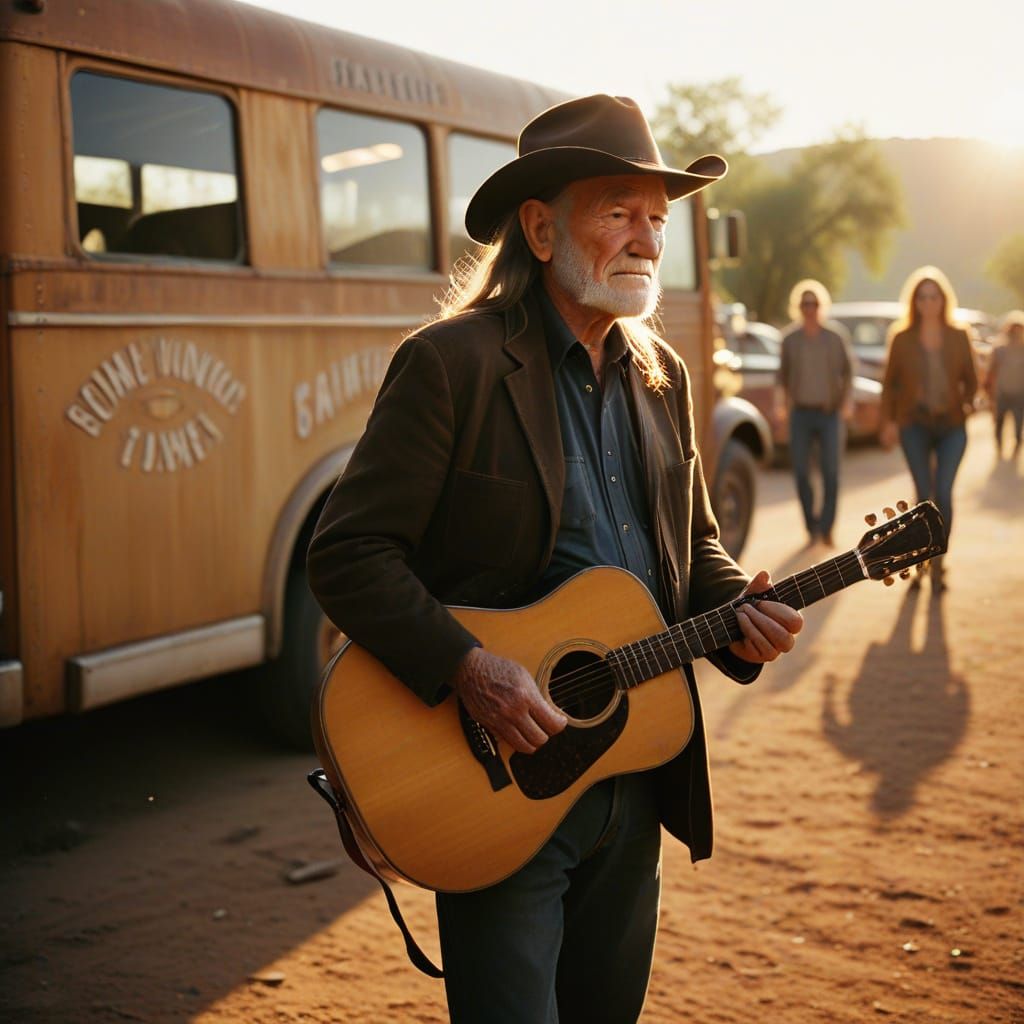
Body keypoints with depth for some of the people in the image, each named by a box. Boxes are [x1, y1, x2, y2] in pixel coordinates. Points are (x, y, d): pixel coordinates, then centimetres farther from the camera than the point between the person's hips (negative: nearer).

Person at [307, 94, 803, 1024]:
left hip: (638, 771, 7)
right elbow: (346, 555, -16)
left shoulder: (661, 374, 8)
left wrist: (736, 609, -3)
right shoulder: (451, 363, -14)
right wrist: (467, 668, -26)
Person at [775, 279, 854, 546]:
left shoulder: (836, 337, 1)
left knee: (830, 472, -9)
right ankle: (811, 526, 13)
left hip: (830, 413, -1)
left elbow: (847, 371, 6)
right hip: (800, 413, 1)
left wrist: (848, 401, -6)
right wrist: (780, 402, -1)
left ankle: (826, 527, 2)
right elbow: (783, 374, 11)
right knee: (801, 472, -1)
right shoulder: (790, 339, 4)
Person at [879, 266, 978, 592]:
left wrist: (967, 403, -6)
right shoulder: (902, 338, 2)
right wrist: (888, 421, -1)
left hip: (951, 426, 1)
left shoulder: (958, 336, 5)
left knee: (943, 494, -10)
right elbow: (889, 382, 7)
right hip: (915, 425, -1)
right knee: (924, 495, -5)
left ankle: (937, 564, 3)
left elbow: (970, 378, 12)